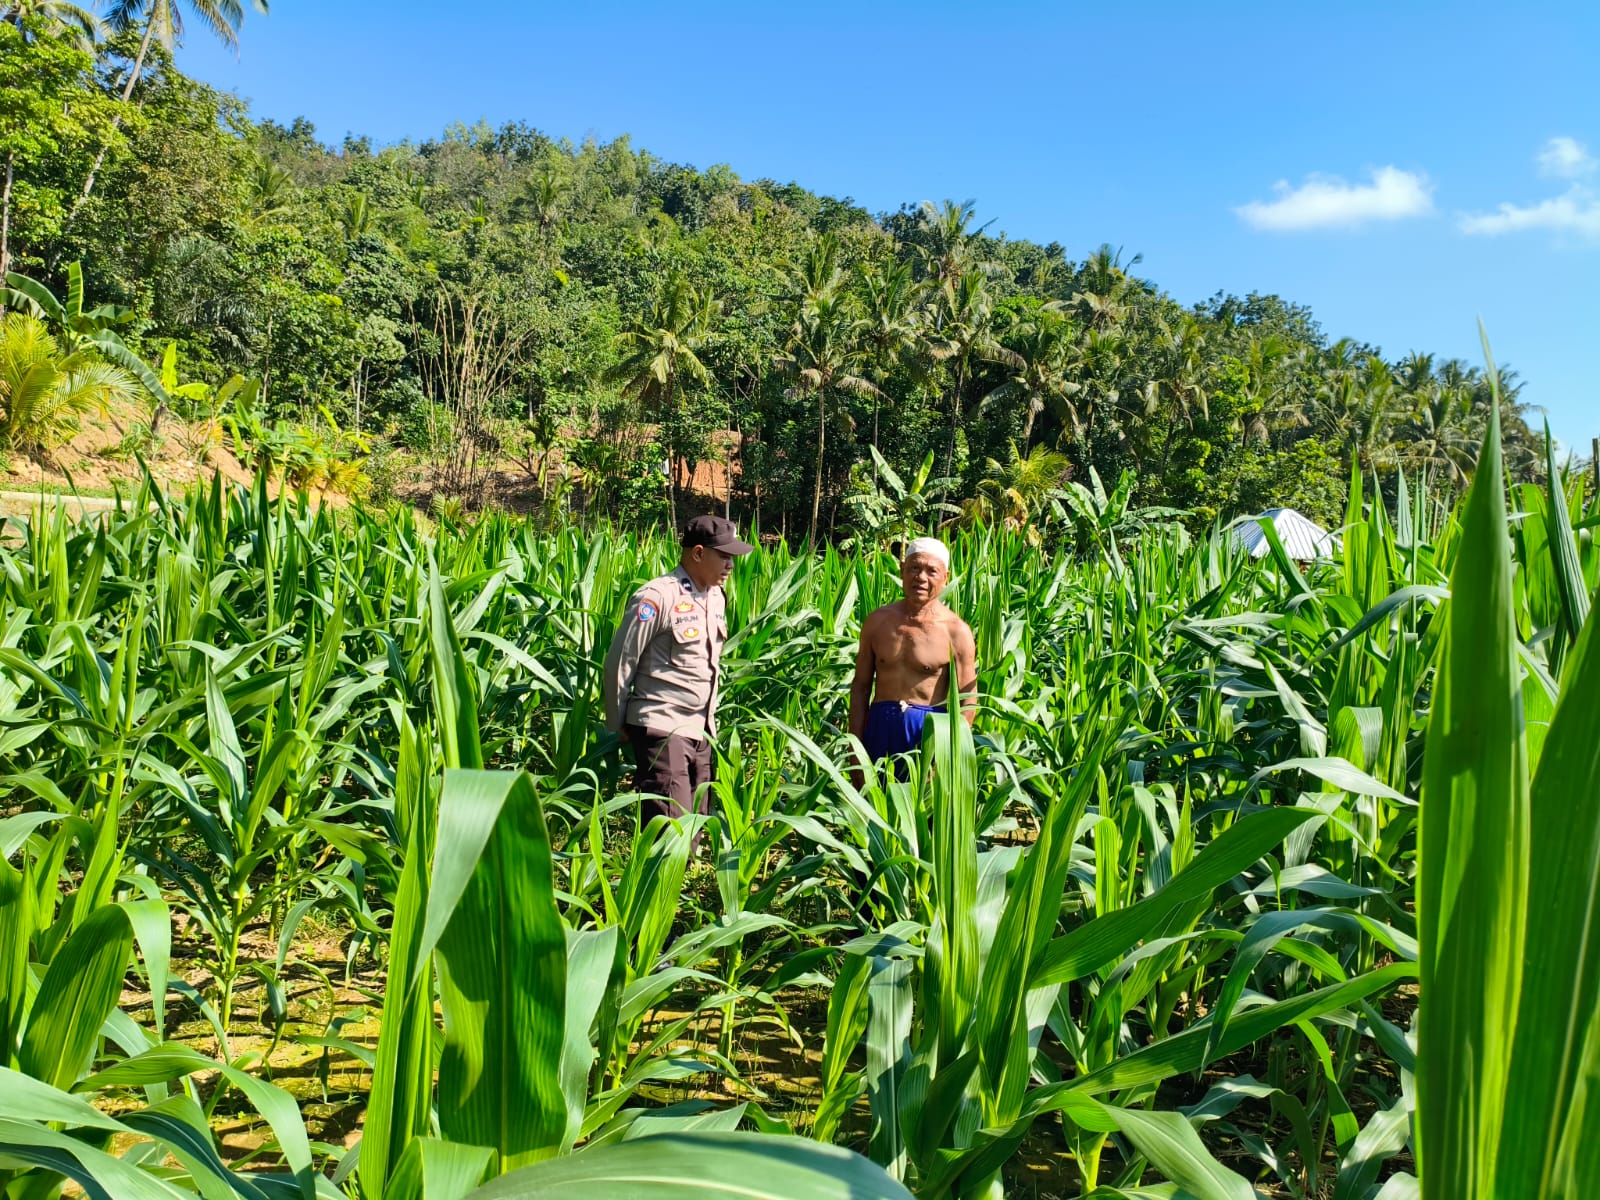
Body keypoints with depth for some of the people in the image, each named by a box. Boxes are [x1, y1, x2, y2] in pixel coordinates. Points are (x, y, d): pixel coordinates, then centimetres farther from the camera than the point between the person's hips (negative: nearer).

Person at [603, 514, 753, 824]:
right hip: (661, 728, -8)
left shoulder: (715, 596, 10)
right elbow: (620, 662, -9)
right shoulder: (659, 597, -14)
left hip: (701, 731, 8)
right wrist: (617, 726, -1)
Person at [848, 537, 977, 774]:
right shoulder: (877, 621, 5)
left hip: (929, 729, -3)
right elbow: (861, 686, 9)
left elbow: (968, 701, -4)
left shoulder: (956, 632, -5)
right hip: (879, 728, 3)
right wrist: (856, 747, 4)